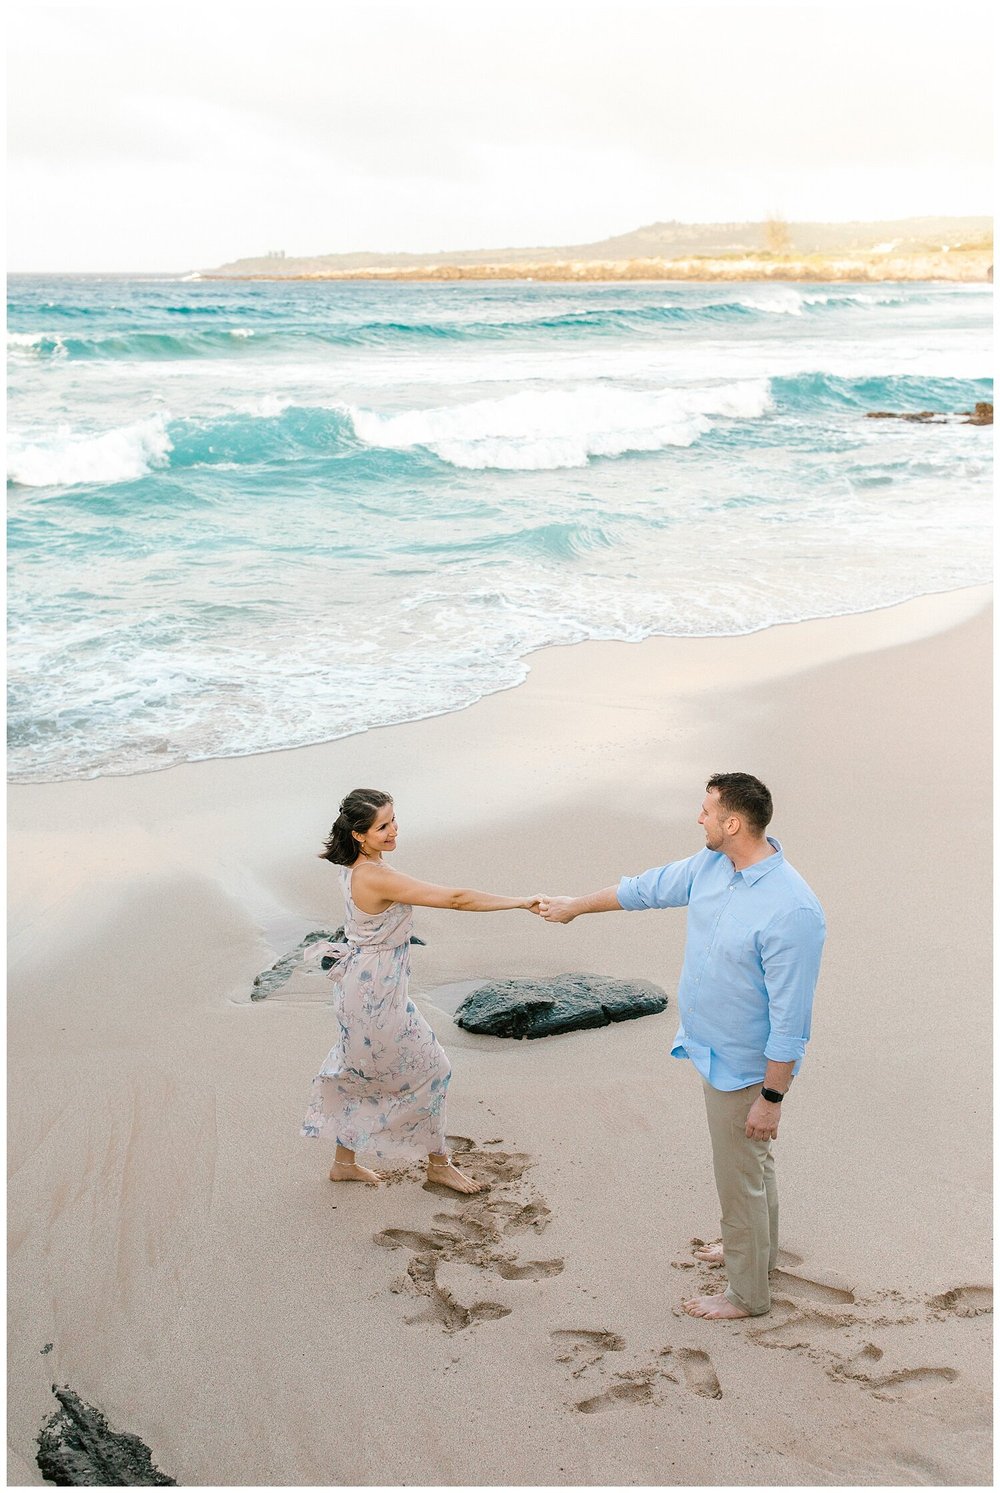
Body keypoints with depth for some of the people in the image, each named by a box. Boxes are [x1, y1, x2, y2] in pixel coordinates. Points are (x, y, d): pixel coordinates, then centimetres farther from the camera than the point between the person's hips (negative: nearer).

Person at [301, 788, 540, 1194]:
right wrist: (522, 902, -30)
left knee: (361, 1075, 22)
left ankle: (344, 1163, 35)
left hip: (362, 988, 9)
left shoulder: (354, 867, -1)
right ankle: (438, 1164, 24)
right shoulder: (377, 878, -29)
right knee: (429, 1069, 9)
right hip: (377, 994, -9)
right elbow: (456, 898, -31)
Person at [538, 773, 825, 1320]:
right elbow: (649, 887, 12)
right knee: (750, 1164, 27)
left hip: (745, 1068, -8)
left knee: (741, 1176, 9)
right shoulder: (711, 865, -6)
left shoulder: (792, 911, -32)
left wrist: (772, 1097, -21)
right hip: (714, 1051, 8)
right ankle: (755, 1249, 49)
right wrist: (576, 905, 24)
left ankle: (746, 1294, 28)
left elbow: (790, 1017, -27)